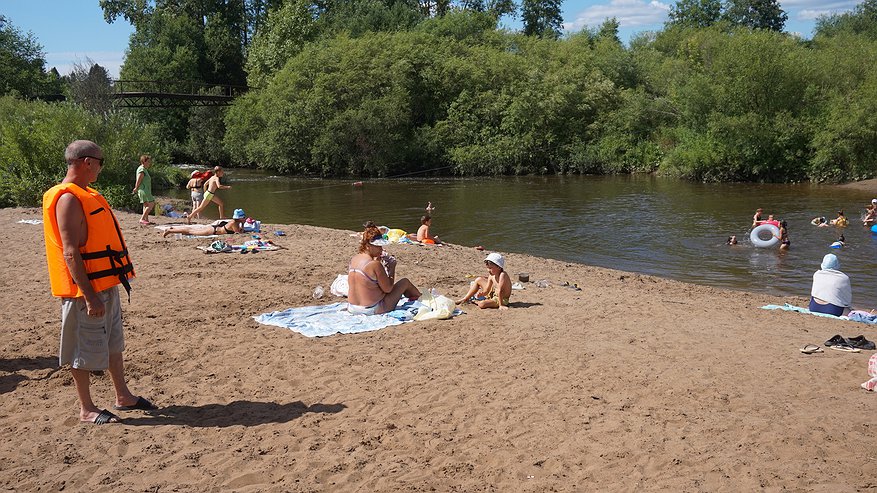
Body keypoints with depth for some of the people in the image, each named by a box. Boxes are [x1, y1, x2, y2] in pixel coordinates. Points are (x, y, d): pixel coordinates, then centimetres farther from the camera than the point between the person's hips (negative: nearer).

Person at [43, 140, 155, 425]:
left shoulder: (86, 195, 12)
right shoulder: (68, 198, -19)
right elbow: (71, 253, -24)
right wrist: (89, 296, -25)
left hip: (106, 285, 10)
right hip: (87, 290, -10)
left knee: (113, 343, 18)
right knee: (84, 351, 3)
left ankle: (123, 397, 31)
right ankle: (86, 410, 15)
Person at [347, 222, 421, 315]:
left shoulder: (354, 259, 0)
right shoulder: (375, 264, -23)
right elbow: (388, 289, -14)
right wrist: (392, 268, -3)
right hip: (371, 310, -7)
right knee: (405, 282, 10)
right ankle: (419, 297, 40)